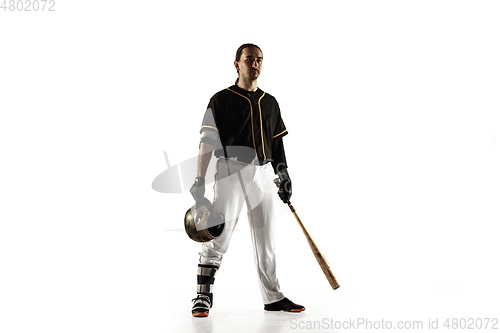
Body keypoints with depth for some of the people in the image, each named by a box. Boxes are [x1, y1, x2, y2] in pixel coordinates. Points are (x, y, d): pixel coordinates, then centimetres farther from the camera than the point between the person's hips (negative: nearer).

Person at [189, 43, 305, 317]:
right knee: (218, 233, -10)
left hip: (263, 171, 5)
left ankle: (273, 297, 18)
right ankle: (203, 296, 0)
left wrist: (284, 175, 14)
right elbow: (208, 141, -4)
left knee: (265, 236, 9)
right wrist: (200, 179, -11)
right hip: (231, 170, -5)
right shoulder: (221, 99, 1)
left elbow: (277, 142, 20)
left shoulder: (270, 103, 16)